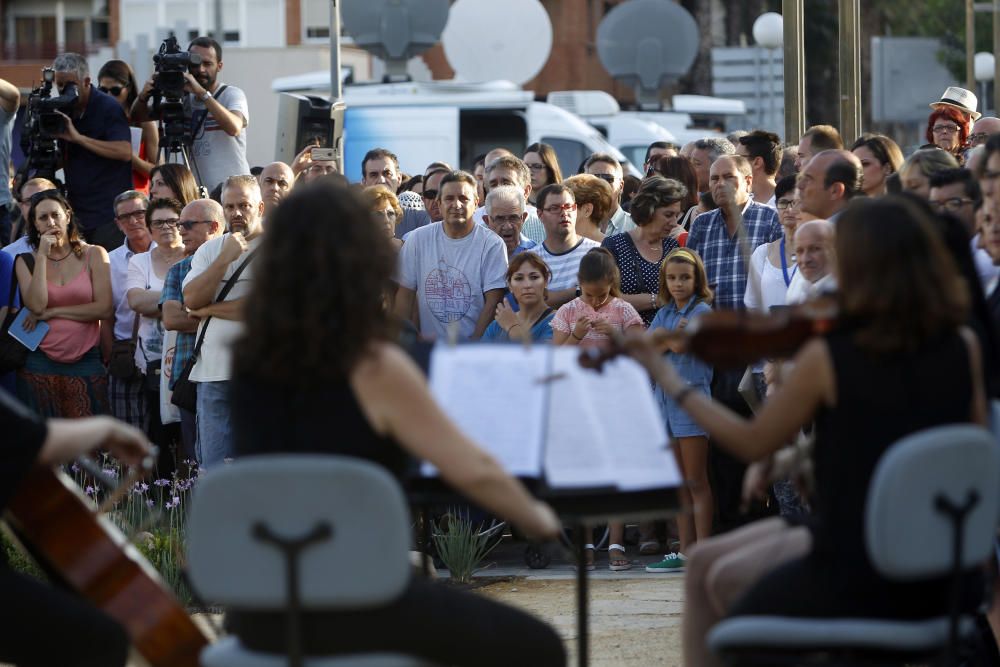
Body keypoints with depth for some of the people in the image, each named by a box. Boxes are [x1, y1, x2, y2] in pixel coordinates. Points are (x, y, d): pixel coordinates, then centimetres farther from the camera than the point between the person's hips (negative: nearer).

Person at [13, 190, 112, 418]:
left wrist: (52, 312, -7)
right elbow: (36, 306, -10)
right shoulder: (26, 261, 5)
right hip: (40, 364, 1)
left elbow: (104, 309, -6)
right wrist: (42, 256, -9)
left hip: (86, 364, -1)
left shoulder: (93, 255, 2)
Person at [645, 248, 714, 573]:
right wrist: (670, 340, -11)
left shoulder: (702, 311, -4)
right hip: (665, 397, 7)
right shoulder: (664, 314, 16)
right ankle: (685, 550, 12)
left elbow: (680, 344, -18)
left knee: (696, 482, -6)